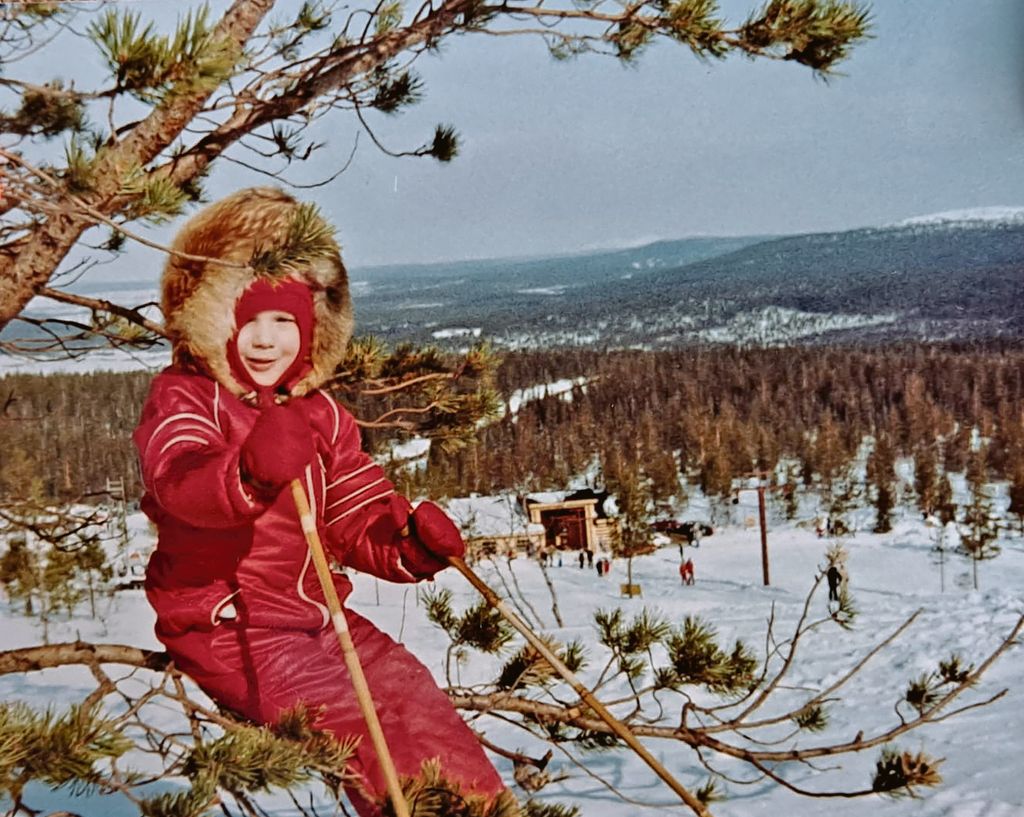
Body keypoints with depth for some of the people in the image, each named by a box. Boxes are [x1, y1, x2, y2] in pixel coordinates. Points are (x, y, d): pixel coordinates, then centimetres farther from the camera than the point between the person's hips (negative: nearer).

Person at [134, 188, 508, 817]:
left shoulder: (321, 413, 11)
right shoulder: (183, 399, -8)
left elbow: (358, 520, 12)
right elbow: (180, 485, -32)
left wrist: (408, 542, -13)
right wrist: (252, 472, -56)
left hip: (310, 609, 6)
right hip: (223, 619, -6)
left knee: (406, 683, -12)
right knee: (337, 707, -26)